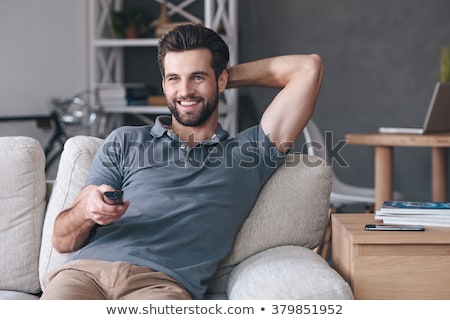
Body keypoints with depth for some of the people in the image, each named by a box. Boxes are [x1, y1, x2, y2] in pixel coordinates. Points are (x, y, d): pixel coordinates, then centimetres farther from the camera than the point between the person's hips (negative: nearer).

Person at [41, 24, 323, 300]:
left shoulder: (248, 153, 21)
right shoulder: (125, 142, 23)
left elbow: (308, 67, 18)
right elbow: (62, 240, 16)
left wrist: (233, 75, 27)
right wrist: (86, 209, -8)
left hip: (165, 282, -1)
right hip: (87, 269, 1)